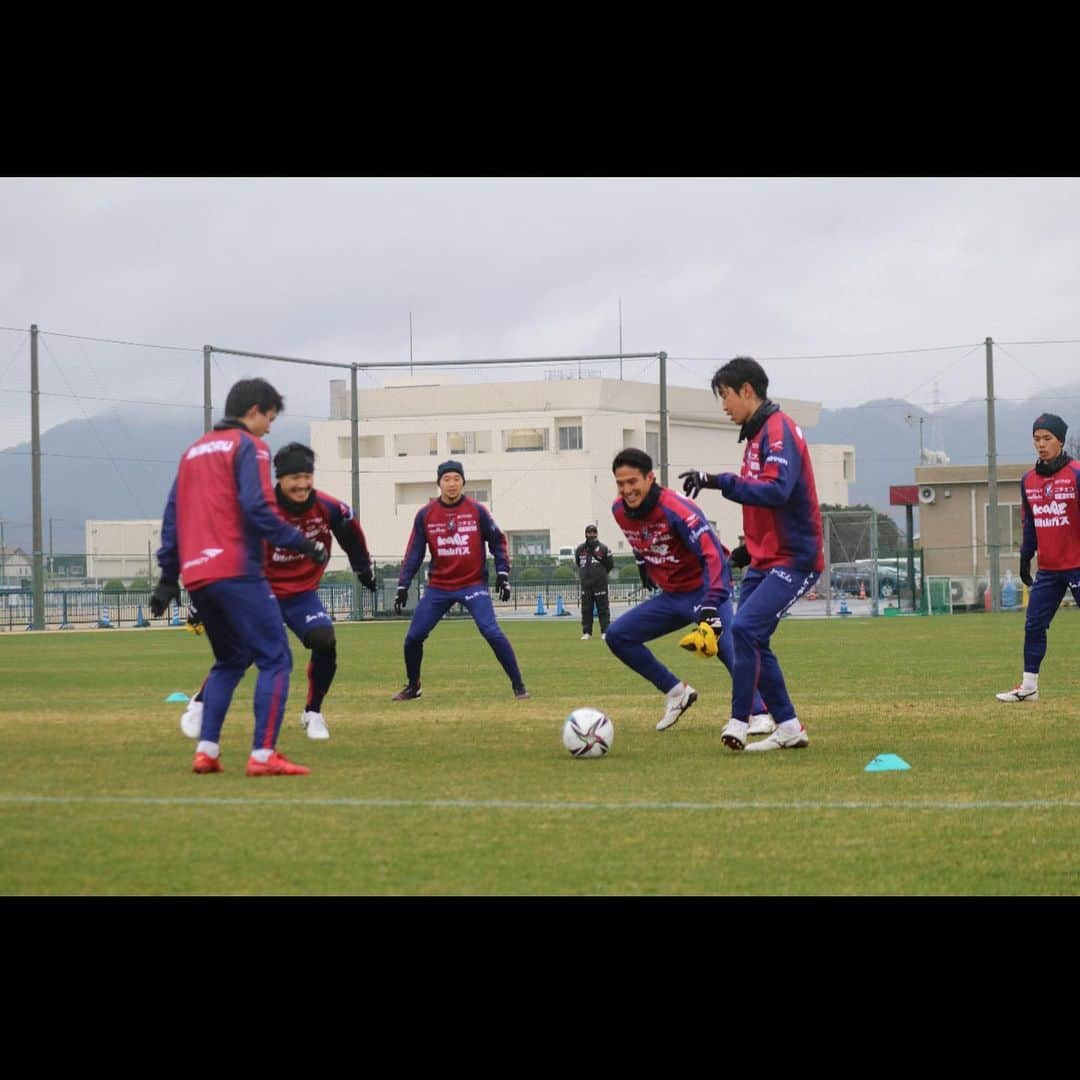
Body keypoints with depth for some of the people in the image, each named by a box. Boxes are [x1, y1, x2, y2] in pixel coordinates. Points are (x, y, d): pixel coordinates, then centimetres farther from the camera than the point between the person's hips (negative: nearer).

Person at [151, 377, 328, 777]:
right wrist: (303, 544, -9)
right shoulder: (248, 446, -2)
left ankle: (206, 751, 11)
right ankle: (263, 755, -15)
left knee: (230, 660, 21)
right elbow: (258, 509, -15)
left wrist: (168, 576, 22)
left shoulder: (194, 451, 22)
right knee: (275, 659, -5)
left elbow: (172, 516, 21)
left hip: (196, 575, 8)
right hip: (236, 572, -8)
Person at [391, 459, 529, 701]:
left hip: (473, 584, -3)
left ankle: (518, 686, -10)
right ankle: (412, 686, 25)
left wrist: (502, 573, -4)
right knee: (414, 636, 2)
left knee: (492, 632, -18)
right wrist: (403, 586, -3)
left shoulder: (477, 510, -5)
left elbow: (497, 542, 4)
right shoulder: (425, 515, -1)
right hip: (438, 587, 3)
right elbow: (414, 553, 2)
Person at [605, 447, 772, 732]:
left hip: (703, 590, -8)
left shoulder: (675, 509, -25)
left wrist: (711, 604, -45)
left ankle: (761, 714, -27)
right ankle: (676, 692, 6)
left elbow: (713, 555, -34)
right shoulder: (619, 511, -4)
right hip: (669, 596, 8)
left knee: (728, 647, -29)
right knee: (617, 636, 0)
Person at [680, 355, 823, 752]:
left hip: (793, 560, -10)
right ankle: (788, 728, 13)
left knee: (746, 629, -21)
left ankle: (739, 722, -17)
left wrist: (720, 481, -31)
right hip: (765, 560, 10)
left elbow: (776, 492, -30)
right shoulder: (757, 433, 14)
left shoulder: (779, 431, -16)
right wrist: (751, 545, 16)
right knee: (751, 642, 7)